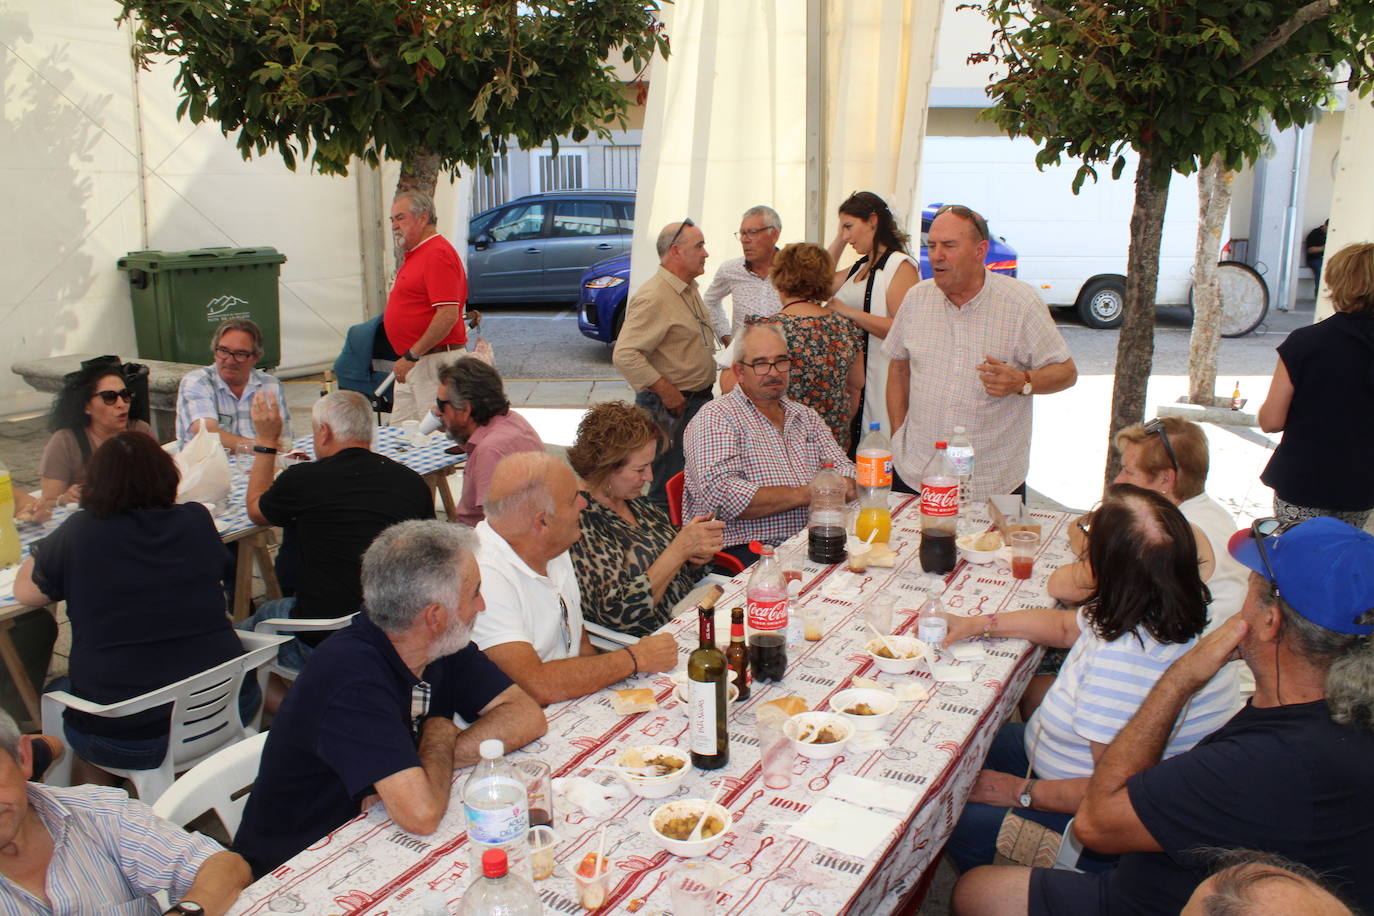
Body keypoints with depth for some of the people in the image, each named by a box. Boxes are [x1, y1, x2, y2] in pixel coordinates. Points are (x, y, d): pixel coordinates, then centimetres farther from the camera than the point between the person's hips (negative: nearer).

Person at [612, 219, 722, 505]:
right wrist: (667, 392, -23)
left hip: (698, 400, 10)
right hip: (671, 408, -10)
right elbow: (625, 355, -27)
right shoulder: (653, 297, -19)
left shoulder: (689, 289, 14)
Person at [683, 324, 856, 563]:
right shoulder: (715, 418, -3)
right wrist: (802, 495, -15)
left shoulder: (807, 417, 21)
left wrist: (843, 487, -8)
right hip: (745, 551, -7)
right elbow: (719, 494, -17)